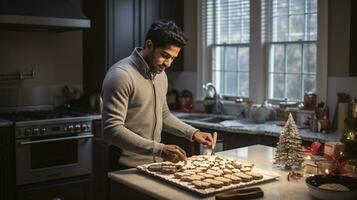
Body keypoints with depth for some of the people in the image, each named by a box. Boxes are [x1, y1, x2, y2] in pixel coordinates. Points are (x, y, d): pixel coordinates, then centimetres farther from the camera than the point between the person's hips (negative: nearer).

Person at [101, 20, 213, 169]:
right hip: (128, 169, -7)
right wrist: (159, 149, -30)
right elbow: (112, 130, -26)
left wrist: (193, 133, 5)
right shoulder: (121, 75, -19)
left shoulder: (160, 75, 7)